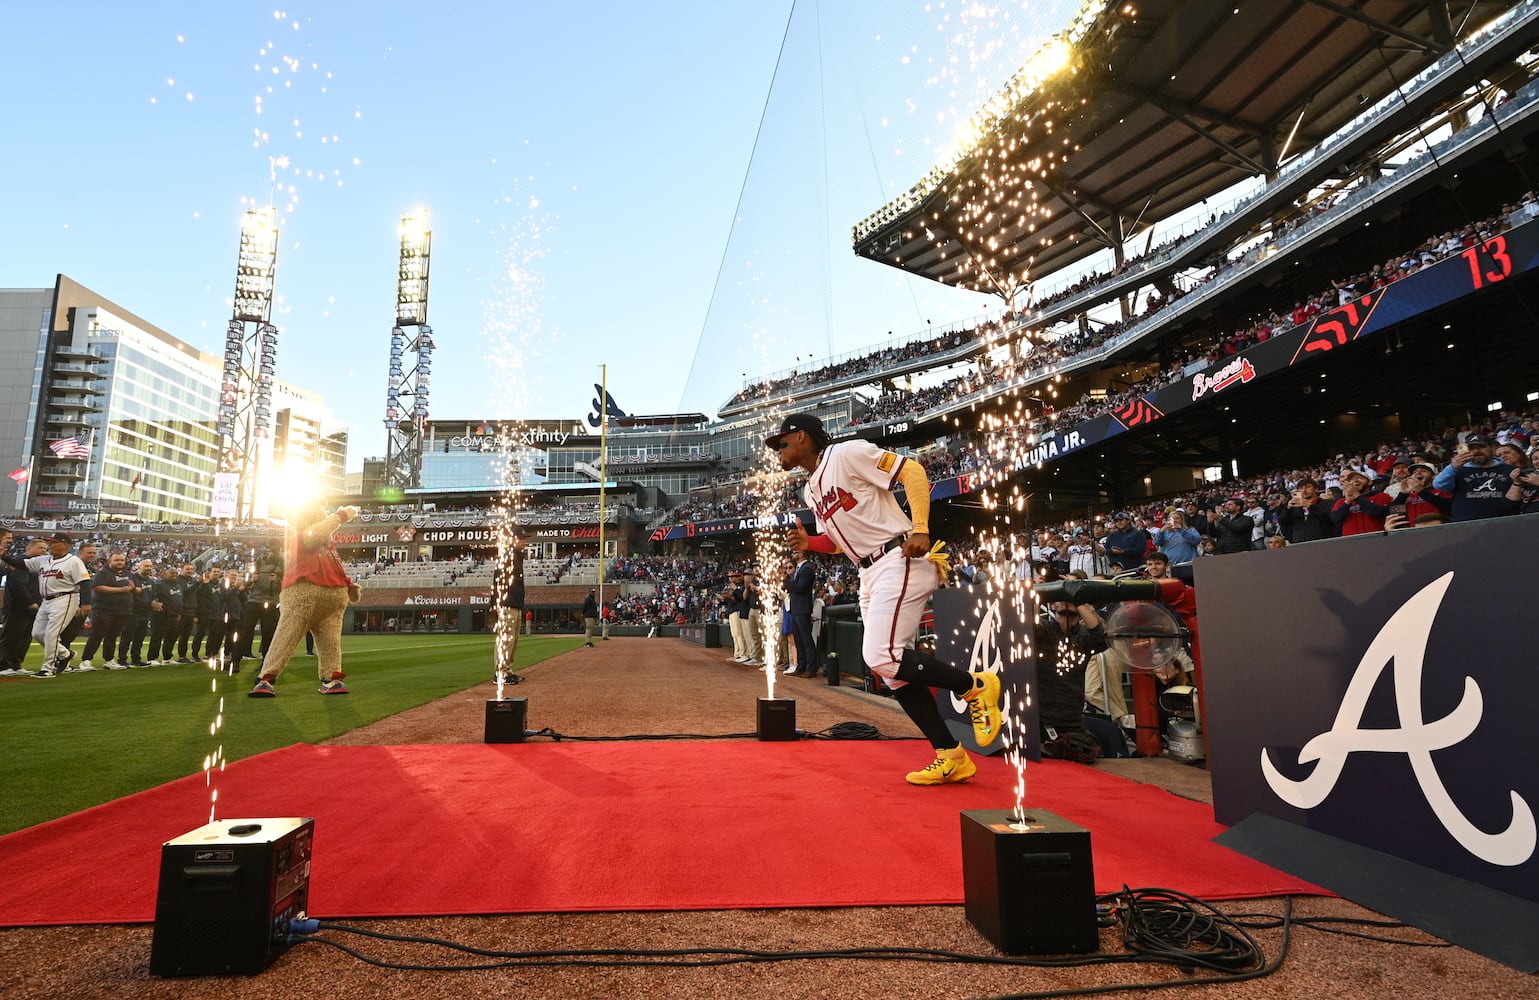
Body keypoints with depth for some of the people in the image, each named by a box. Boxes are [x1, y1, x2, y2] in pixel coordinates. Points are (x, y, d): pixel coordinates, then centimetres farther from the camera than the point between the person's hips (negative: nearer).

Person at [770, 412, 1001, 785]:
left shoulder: (847, 453, -8)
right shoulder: (810, 490, 18)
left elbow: (912, 470, -13)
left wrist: (920, 529, -23)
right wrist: (808, 543, 3)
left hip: (900, 561, -9)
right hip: (870, 574, 9)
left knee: (881, 657, -19)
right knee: (892, 668, 5)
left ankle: (975, 686, 1)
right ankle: (951, 757, 13)